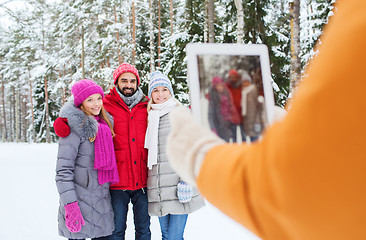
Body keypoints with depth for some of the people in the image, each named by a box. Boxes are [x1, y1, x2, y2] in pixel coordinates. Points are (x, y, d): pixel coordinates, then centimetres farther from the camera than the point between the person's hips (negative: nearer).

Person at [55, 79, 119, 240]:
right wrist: (70, 206, -21)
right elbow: (63, 170, -16)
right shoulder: (75, 127, -11)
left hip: (102, 199, 6)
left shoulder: (105, 123, 11)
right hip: (80, 200, -6)